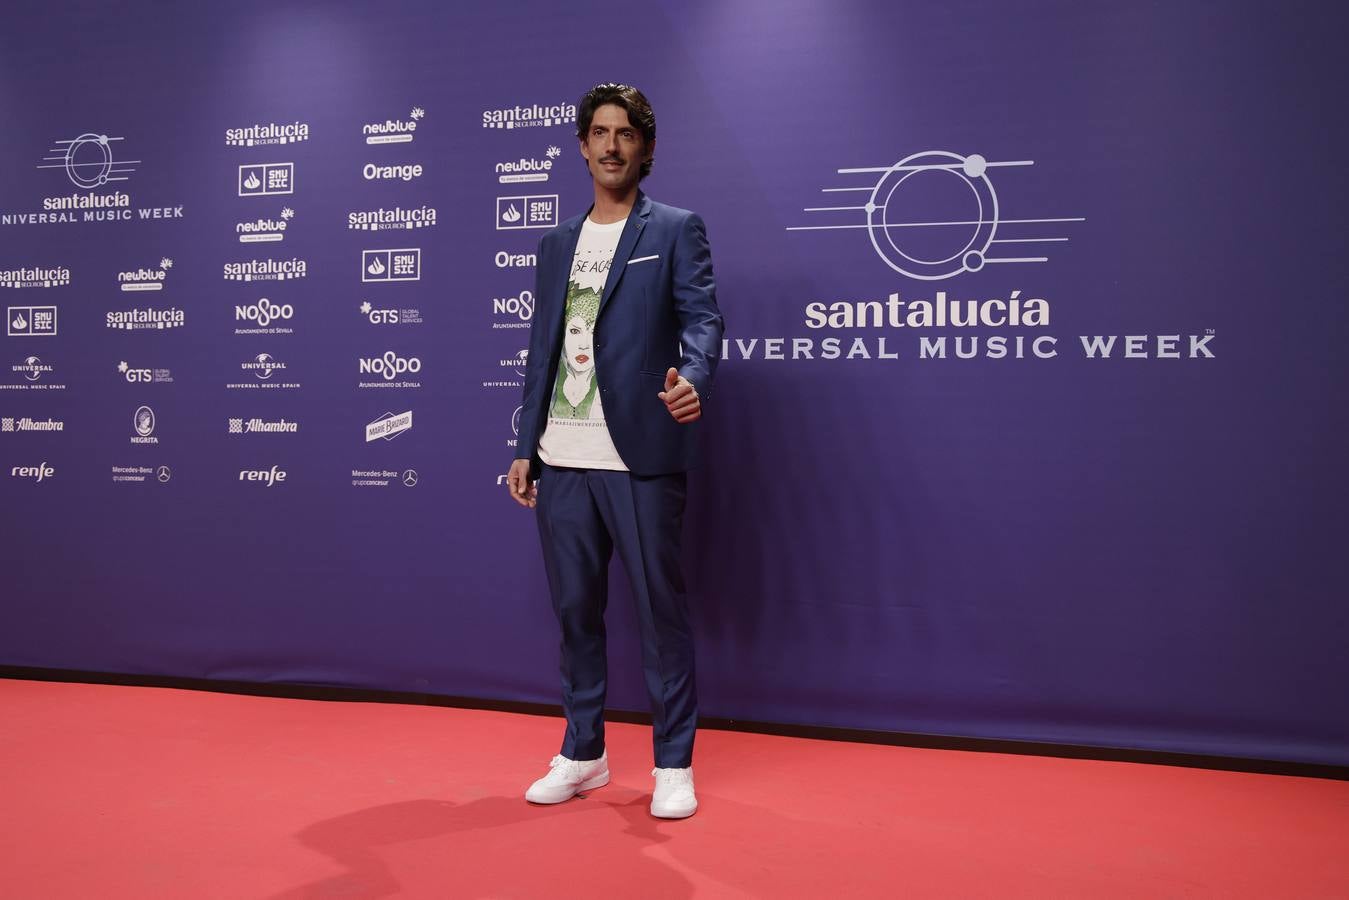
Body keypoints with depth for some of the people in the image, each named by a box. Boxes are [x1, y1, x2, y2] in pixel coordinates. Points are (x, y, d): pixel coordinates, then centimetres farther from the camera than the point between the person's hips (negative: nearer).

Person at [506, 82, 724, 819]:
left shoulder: (675, 230, 4)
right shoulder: (556, 244, 18)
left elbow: (702, 316, -10)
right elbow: (542, 352, 18)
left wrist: (693, 379, -31)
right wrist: (526, 448, 12)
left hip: (639, 456, -5)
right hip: (563, 460, 5)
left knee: (660, 608, 2)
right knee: (575, 609, 11)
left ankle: (673, 764, 15)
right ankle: (582, 752, 26)